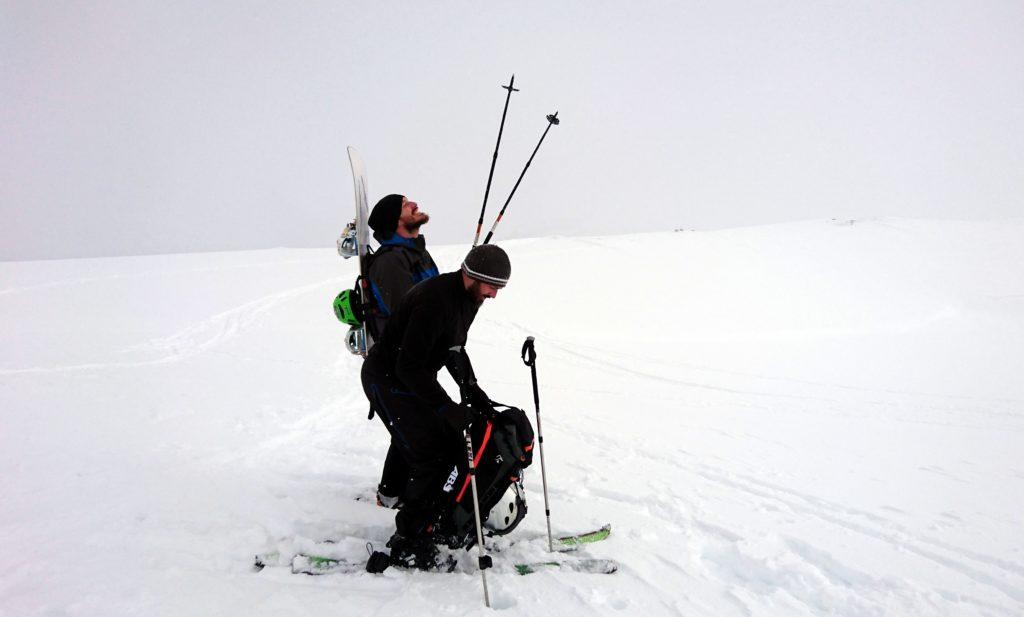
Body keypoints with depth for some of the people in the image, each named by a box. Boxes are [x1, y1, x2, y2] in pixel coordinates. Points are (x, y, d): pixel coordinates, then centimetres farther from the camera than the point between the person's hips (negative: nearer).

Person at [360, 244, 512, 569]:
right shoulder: (435, 301, -30)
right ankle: (408, 545, 1)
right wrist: (446, 408, -32)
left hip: (417, 380, 10)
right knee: (431, 458, -12)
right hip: (388, 381, -9)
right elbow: (408, 366, -30)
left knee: (452, 446, 7)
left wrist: (471, 388, 3)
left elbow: (455, 349, 15)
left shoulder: (469, 297, 2)